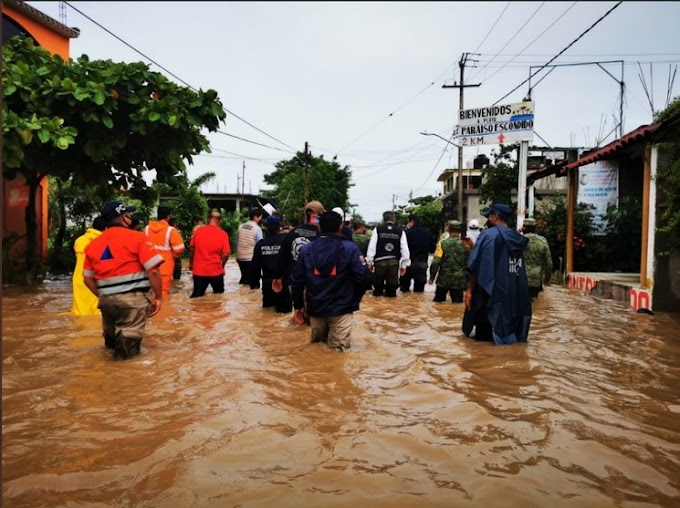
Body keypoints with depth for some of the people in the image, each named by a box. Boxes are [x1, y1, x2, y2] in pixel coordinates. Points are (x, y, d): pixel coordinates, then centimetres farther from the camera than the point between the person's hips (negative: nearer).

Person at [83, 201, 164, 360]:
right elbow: (153, 270, -12)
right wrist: (158, 297, -4)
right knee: (129, 338, 1)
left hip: (106, 300, 6)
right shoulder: (137, 237, -5)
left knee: (111, 339, 28)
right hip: (133, 298, -5)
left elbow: (88, 278, 14)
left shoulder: (93, 244, 12)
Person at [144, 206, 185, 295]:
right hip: (165, 267, -5)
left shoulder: (147, 228, 1)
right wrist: (172, 255, 4)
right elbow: (179, 249, -17)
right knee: (163, 292, 2)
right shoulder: (171, 230, -15)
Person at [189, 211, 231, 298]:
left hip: (199, 270, 2)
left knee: (196, 296, 13)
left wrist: (191, 263, 22)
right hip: (216, 270, -2)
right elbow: (225, 254, -12)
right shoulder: (223, 234, -9)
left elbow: (192, 248, 8)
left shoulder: (198, 231, -1)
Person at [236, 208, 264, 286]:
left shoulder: (241, 226, 5)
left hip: (240, 257, 6)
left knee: (244, 277, 20)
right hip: (251, 258, -6)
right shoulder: (257, 228, -11)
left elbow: (237, 242, 11)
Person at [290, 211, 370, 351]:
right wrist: (355, 299, 4)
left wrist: (298, 305, 11)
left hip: (315, 307, 4)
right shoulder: (350, 248, -9)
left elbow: (297, 280, 3)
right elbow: (362, 277, -12)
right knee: (339, 348, 3)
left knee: (317, 341, 25)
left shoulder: (306, 249, 1)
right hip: (341, 307, -3)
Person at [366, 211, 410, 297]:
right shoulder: (400, 232, 4)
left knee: (378, 282, 16)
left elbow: (372, 246, -1)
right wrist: (404, 265, 8)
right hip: (394, 262, 0)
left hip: (380, 261, 0)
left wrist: (370, 261, 5)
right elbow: (404, 249, 2)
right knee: (392, 283, 9)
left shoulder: (378, 230, 1)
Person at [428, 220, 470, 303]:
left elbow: (436, 262, -10)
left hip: (443, 279, 0)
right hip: (459, 280, 0)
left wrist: (431, 277, 0)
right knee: (457, 302, 7)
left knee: (438, 301, 15)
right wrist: (468, 280, 9)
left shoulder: (443, 243, -7)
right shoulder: (465, 244, -5)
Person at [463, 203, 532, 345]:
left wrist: (469, 289, -8)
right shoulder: (518, 238, 10)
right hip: (516, 294, 6)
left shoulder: (488, 235, -9)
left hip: (491, 293, -6)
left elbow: (475, 267, -13)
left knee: (485, 334, 4)